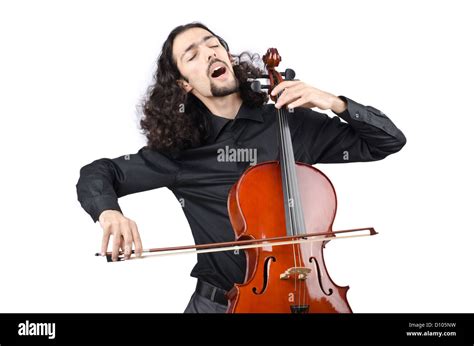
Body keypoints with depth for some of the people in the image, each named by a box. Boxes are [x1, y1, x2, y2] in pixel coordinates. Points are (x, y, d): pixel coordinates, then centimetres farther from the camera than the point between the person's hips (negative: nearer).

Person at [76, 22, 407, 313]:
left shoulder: (294, 125, -2)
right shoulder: (178, 149, -1)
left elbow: (390, 140, 3)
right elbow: (96, 174, 2)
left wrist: (336, 103, -12)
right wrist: (108, 212, -19)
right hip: (215, 303, 0)